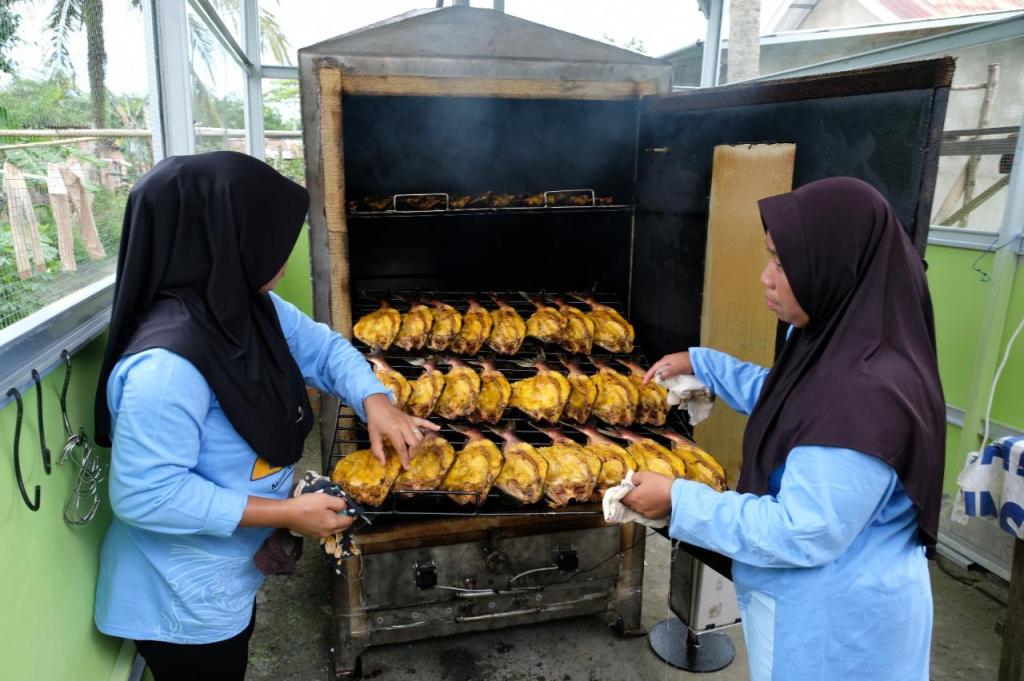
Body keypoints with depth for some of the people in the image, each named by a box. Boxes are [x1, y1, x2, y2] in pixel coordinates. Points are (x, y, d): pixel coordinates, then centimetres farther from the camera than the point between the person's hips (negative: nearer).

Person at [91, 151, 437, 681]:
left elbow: (320, 346, 5)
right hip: (182, 602, -8)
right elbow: (146, 494, -31)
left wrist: (374, 400, -14)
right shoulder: (167, 364, -35)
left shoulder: (252, 308, -8)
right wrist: (285, 513, -27)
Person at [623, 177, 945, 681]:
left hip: (837, 623, -9)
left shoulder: (866, 394, -34)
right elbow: (781, 402, 17)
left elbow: (802, 534, -30)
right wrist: (700, 363, 10)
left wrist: (679, 501, -24)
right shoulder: (838, 343, -3)